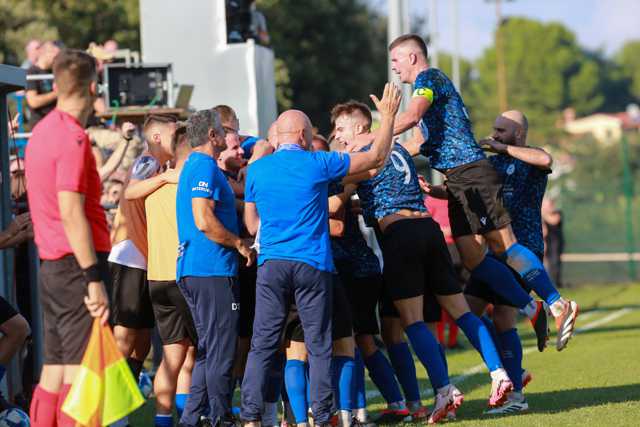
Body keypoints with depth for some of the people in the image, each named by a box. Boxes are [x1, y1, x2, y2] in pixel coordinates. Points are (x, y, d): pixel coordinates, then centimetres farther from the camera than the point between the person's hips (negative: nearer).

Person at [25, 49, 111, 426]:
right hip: (78, 265, -9)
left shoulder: (42, 131, 15)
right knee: (81, 371, -9)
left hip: (51, 265, 9)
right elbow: (71, 213, -20)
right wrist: (94, 278, -21)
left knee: (54, 371, 10)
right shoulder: (72, 137, -14)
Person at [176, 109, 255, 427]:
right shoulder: (205, 167, -11)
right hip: (212, 270, -10)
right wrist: (240, 244, -11)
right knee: (221, 353, -6)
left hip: (195, 270, 10)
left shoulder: (194, 166, 20)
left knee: (209, 352, 13)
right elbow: (204, 222, -20)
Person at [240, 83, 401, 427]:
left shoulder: (256, 170, 7)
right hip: (312, 264, -2)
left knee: (262, 344, 4)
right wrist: (388, 116, 17)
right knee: (319, 346, 3)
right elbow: (377, 158, 6)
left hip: (271, 264, 2)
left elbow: (252, 225, 14)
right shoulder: (318, 164, -2)